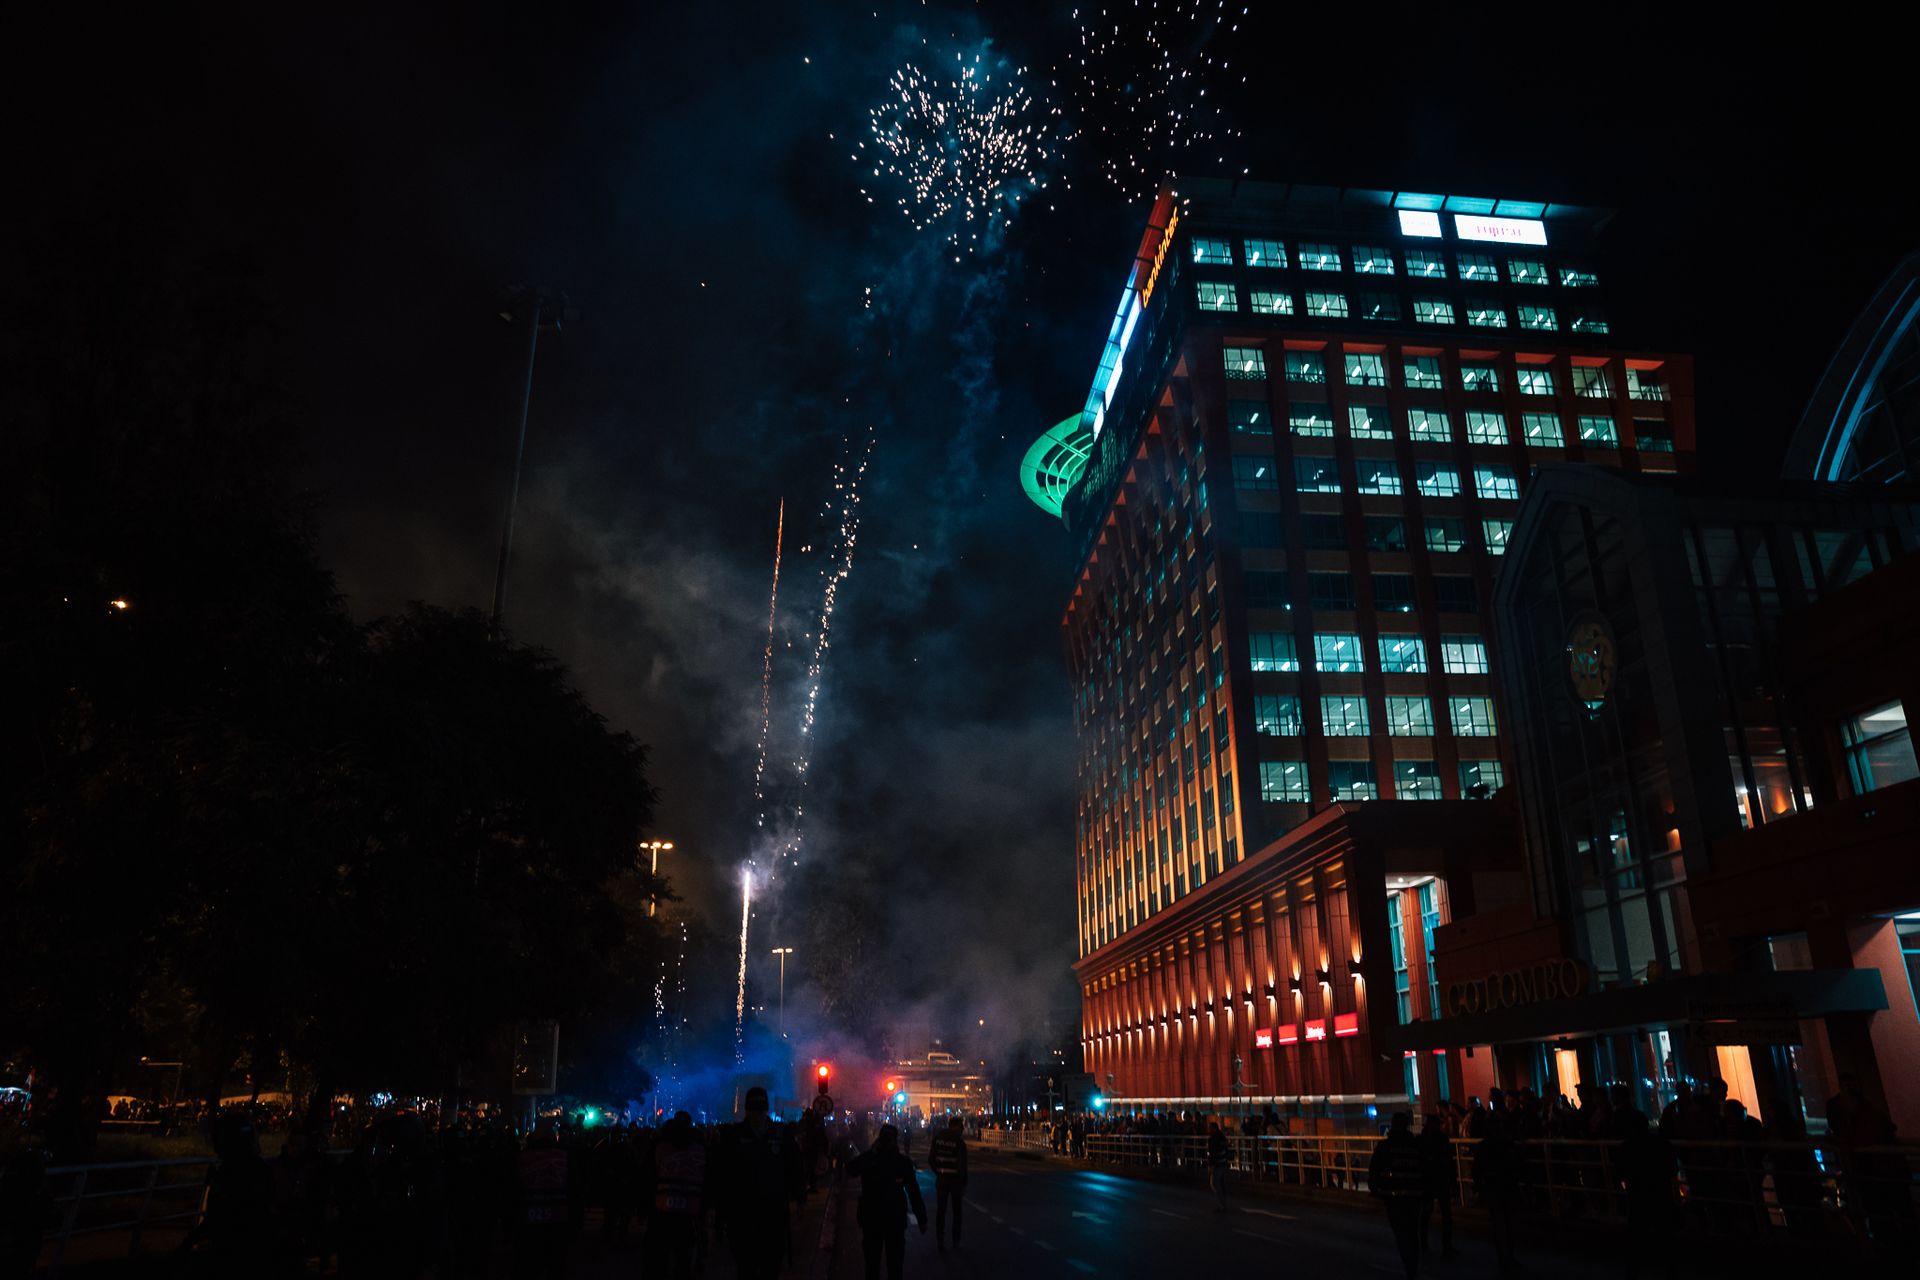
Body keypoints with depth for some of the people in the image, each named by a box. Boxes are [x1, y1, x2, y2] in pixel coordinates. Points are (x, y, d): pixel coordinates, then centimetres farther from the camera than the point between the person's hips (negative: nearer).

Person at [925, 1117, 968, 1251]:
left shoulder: (937, 1138, -1)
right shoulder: (959, 1142, -15)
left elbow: (931, 1159, 3)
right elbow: (962, 1165, -14)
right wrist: (964, 1184, -5)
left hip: (941, 1179, 3)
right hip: (955, 1179, -3)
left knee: (940, 1211, 10)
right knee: (957, 1211, 13)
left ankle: (940, 1242, 9)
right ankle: (956, 1241, 17)